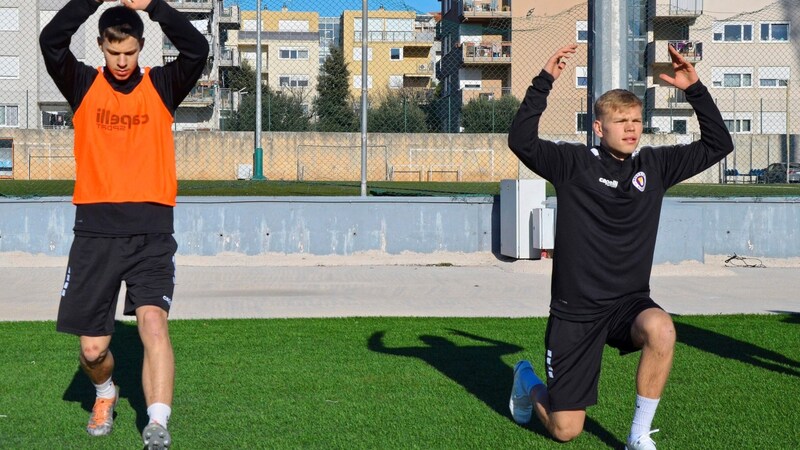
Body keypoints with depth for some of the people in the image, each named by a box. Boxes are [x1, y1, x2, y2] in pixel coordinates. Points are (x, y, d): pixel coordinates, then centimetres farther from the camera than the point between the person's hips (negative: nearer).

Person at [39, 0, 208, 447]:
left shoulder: (162, 86, 7)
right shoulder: (84, 85, 8)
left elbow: (197, 50, -10)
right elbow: (51, 42, -9)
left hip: (152, 231, -1)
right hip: (96, 230, 1)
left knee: (153, 321, -21)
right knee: (92, 349, 6)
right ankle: (106, 394, 38)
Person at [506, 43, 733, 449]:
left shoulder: (654, 165, 3)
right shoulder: (574, 163, -8)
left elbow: (718, 144, 4)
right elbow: (521, 140, -23)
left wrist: (694, 89, -6)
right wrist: (545, 81, -27)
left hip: (630, 302, 3)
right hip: (575, 309, -3)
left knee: (661, 329, -36)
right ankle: (528, 382, 39)